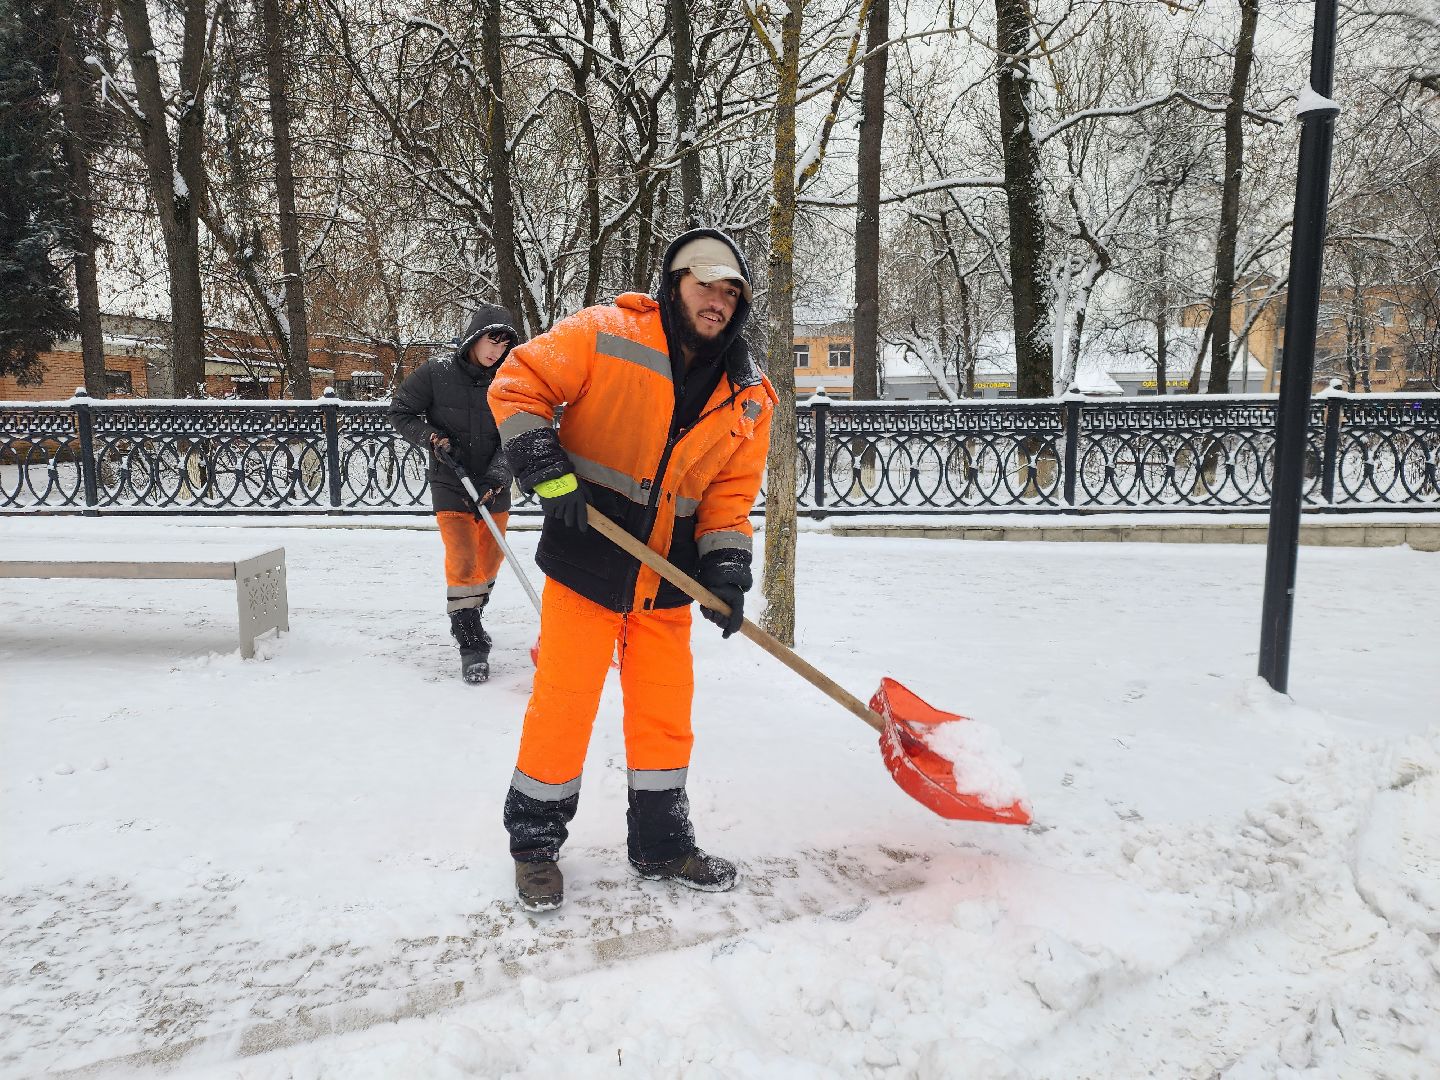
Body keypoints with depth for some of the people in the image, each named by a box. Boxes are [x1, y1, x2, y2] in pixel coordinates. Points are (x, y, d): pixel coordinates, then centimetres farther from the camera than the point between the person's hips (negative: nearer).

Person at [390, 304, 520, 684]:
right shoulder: (436, 373, -9)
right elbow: (400, 411, 1)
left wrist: (496, 477, -22)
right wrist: (429, 436, -15)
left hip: (494, 489, 3)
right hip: (450, 485, -3)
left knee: (490, 560, 14)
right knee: (462, 560, -10)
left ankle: (468, 618, 40)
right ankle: (472, 645, -3)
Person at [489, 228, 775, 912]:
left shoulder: (748, 398, 5)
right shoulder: (605, 335, -9)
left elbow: (730, 493, 7)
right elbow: (518, 385, -7)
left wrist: (726, 567, -6)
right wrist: (550, 472, -17)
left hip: (667, 578, 5)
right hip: (587, 559, -4)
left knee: (665, 715, 13)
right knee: (563, 705, 2)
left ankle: (661, 845, 32)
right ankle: (534, 844, 23)